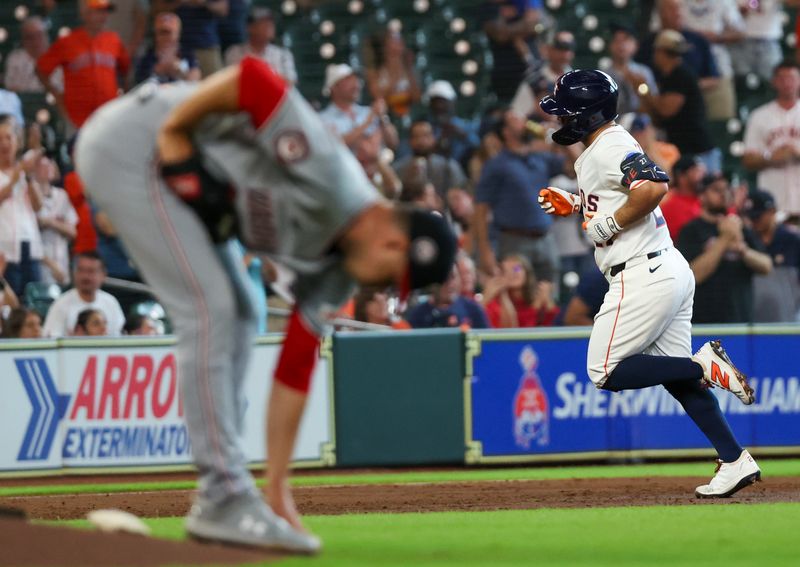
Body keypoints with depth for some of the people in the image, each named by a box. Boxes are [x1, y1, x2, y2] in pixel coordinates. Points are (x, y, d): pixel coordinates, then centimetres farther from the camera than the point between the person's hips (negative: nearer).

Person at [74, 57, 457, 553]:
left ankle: (219, 503, 16)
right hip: (129, 145, -10)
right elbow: (251, 77, -32)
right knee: (210, 311, -15)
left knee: (238, 324, 12)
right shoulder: (324, 179, -26)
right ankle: (225, 500, -13)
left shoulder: (334, 267, 1)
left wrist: (278, 490, 1)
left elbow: (295, 367, 3)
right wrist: (173, 134, -24)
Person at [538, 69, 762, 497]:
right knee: (674, 373, 11)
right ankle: (735, 462, 7)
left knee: (605, 373, -3)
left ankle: (705, 364, -9)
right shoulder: (591, 156, 17)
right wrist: (574, 205, 18)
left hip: (644, 276, -11)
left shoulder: (609, 148, -15)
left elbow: (654, 185, -31)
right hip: (672, 270, 11)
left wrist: (609, 224, -20)